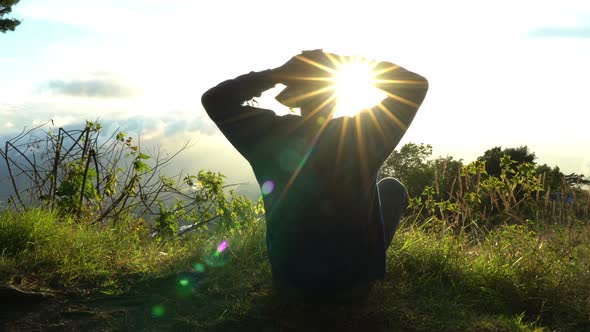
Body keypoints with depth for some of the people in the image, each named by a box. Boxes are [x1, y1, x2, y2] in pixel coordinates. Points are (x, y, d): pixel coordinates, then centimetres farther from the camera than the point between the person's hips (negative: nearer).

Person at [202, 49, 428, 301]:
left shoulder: (271, 135, -17)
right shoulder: (364, 133, -20)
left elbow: (213, 99, -2)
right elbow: (417, 84, -5)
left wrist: (276, 73, -7)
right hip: (355, 282, -2)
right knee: (392, 187, 22)